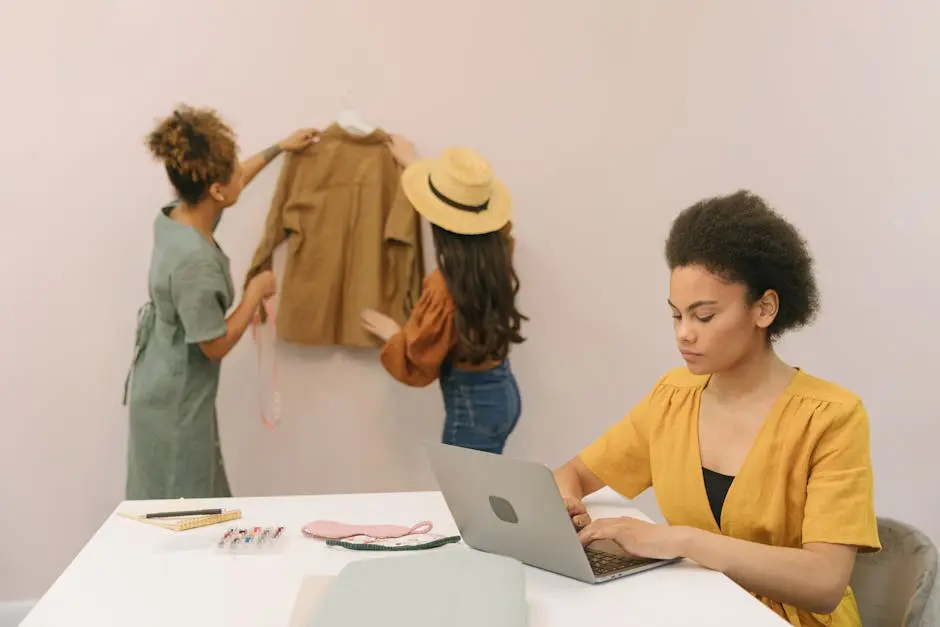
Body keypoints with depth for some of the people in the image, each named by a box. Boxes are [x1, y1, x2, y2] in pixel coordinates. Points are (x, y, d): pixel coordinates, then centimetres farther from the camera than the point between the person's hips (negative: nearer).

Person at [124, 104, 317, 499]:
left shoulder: (174, 217, -5)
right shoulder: (194, 260, -31)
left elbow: (229, 184, 16)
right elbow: (216, 346, -22)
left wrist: (280, 148, 26)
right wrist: (256, 293, -11)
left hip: (166, 389, 9)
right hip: (176, 400, -9)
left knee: (194, 499, 20)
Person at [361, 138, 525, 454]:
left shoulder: (446, 286, -26)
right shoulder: (496, 253, -5)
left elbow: (417, 365, -14)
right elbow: (458, 199, 17)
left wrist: (392, 333, 6)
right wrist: (411, 163, 30)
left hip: (471, 404, -8)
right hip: (502, 390, 8)